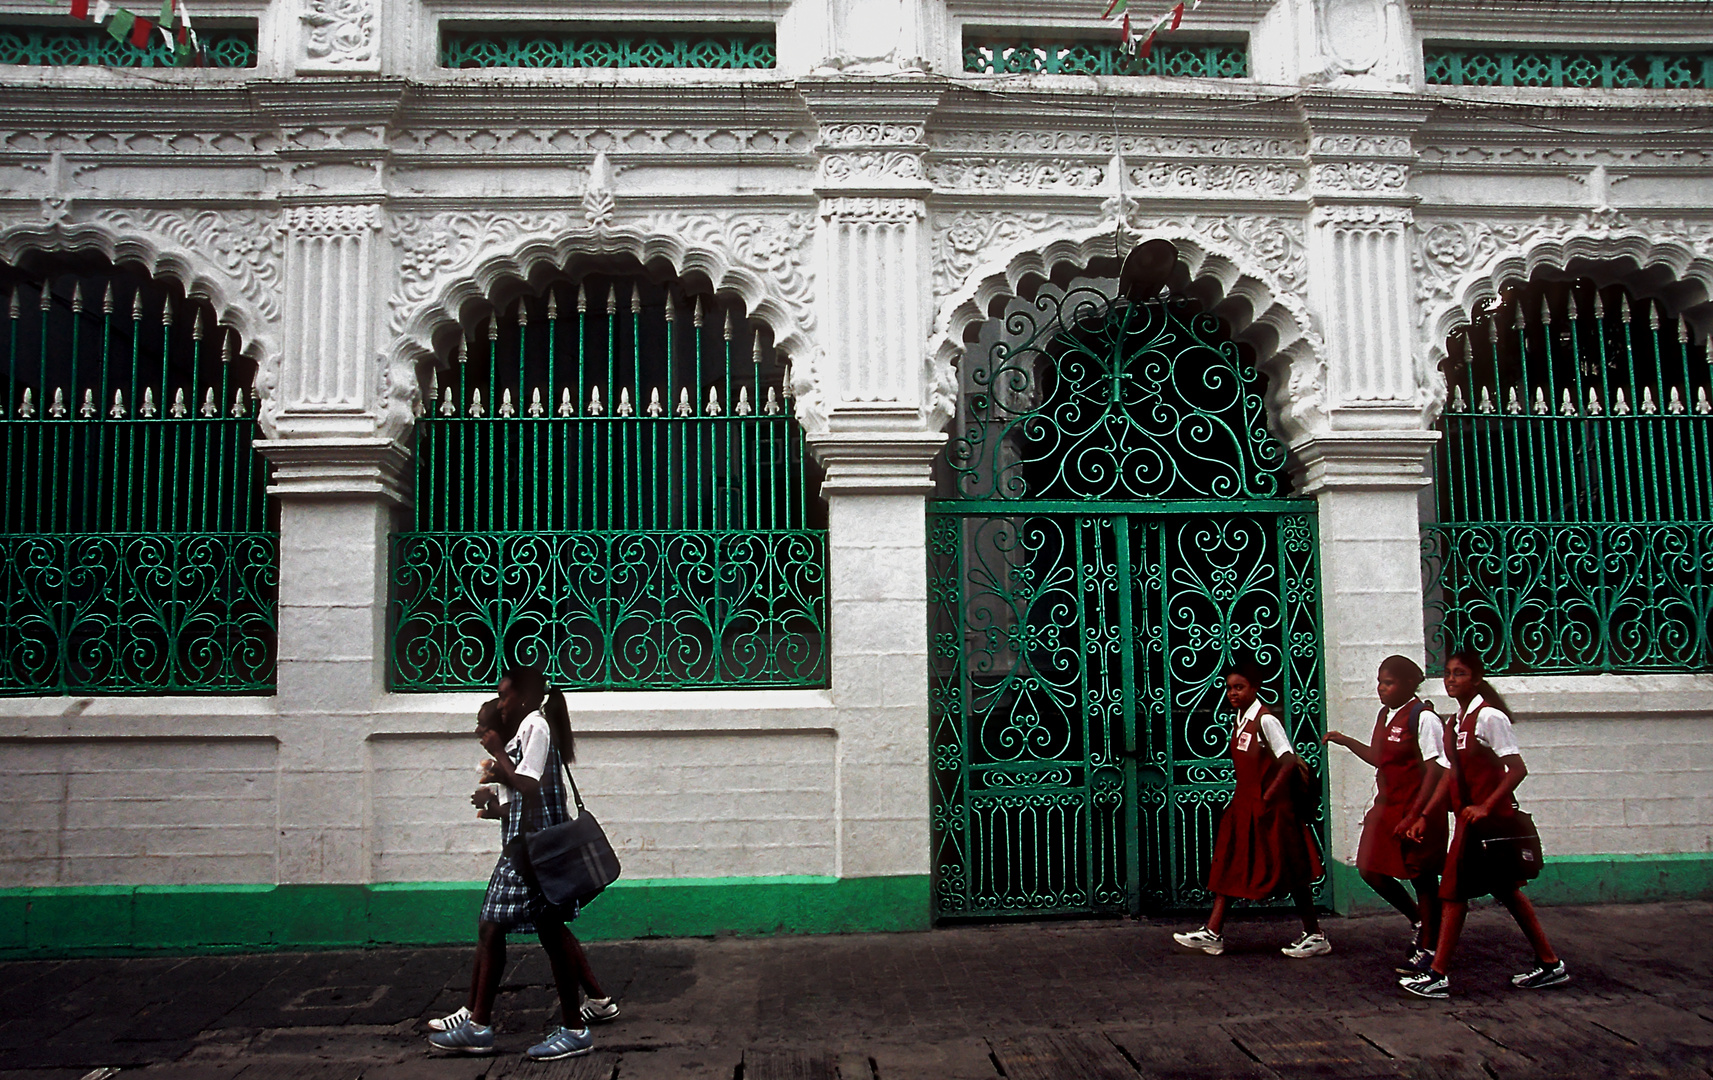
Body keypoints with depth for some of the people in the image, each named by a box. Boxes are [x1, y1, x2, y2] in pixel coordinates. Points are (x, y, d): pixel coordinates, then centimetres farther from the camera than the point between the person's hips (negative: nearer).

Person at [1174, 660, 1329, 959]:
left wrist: (1269, 796, -19)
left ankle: (1315, 936, 15)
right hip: (1244, 803, 9)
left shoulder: (1265, 719, -16)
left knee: (1289, 870, 2)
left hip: (1269, 808, -8)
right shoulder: (1239, 719, 10)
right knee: (1229, 865, 5)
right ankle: (1213, 932, 7)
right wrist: (1245, 797, 12)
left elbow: (1289, 761, -22)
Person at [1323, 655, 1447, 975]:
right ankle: (1419, 921, 30)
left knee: (1422, 877, 3)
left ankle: (1428, 949, 18)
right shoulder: (1384, 715, 10)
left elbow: (1435, 769, -17)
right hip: (1387, 805, 8)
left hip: (1417, 810, -8)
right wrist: (1346, 741, 11)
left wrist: (1416, 815, -20)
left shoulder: (1422, 717, -15)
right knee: (1371, 869, 7)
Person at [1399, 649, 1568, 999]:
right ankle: (1550, 964, 27)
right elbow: (1451, 775, 14)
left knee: (1453, 892, -6)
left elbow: (1517, 770, -17)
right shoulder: (1455, 723, 11)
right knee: (1506, 891, 15)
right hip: (1470, 818, 9)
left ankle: (1438, 976, -2)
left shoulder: (1489, 716, -14)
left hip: (1490, 819, -9)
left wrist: (1485, 807, -23)